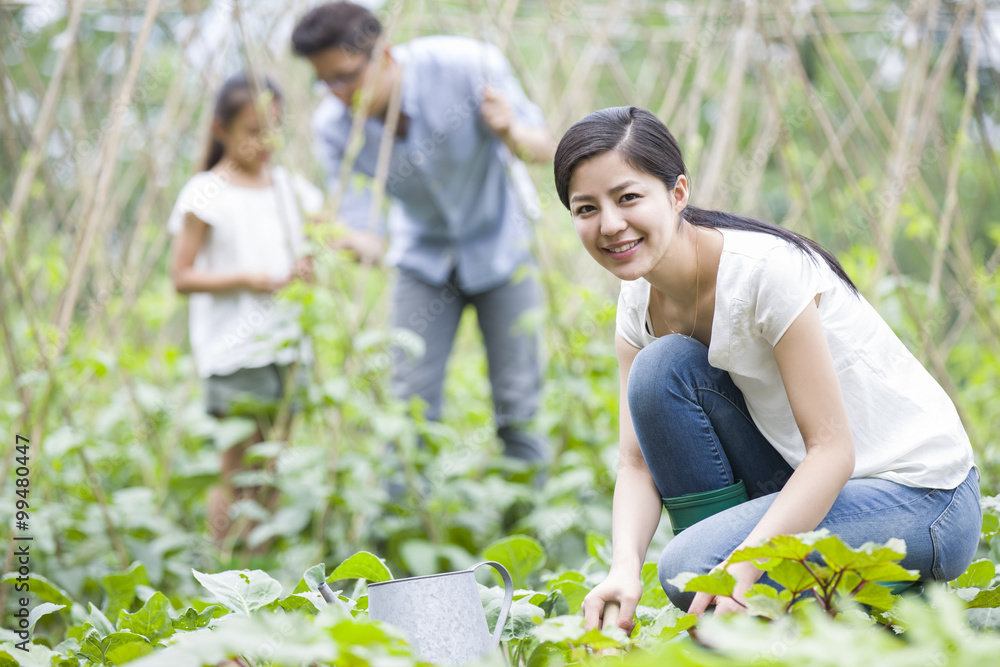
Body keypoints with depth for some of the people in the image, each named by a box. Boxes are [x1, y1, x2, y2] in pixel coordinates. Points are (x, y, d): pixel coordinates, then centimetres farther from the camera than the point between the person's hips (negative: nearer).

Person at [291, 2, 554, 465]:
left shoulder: (467, 66, -29)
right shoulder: (333, 126, -22)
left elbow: (544, 148, -19)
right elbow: (359, 230, -18)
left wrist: (513, 134, -42)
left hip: (499, 241, -2)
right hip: (424, 254, 2)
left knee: (519, 409, -2)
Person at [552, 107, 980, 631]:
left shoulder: (765, 270, -25)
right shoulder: (640, 303, -2)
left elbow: (834, 449, -26)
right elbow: (637, 461, -5)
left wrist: (742, 566, -36)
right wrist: (624, 566, -25)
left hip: (922, 496, -7)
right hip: (806, 477, 7)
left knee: (690, 570, -25)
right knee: (662, 368, -14)